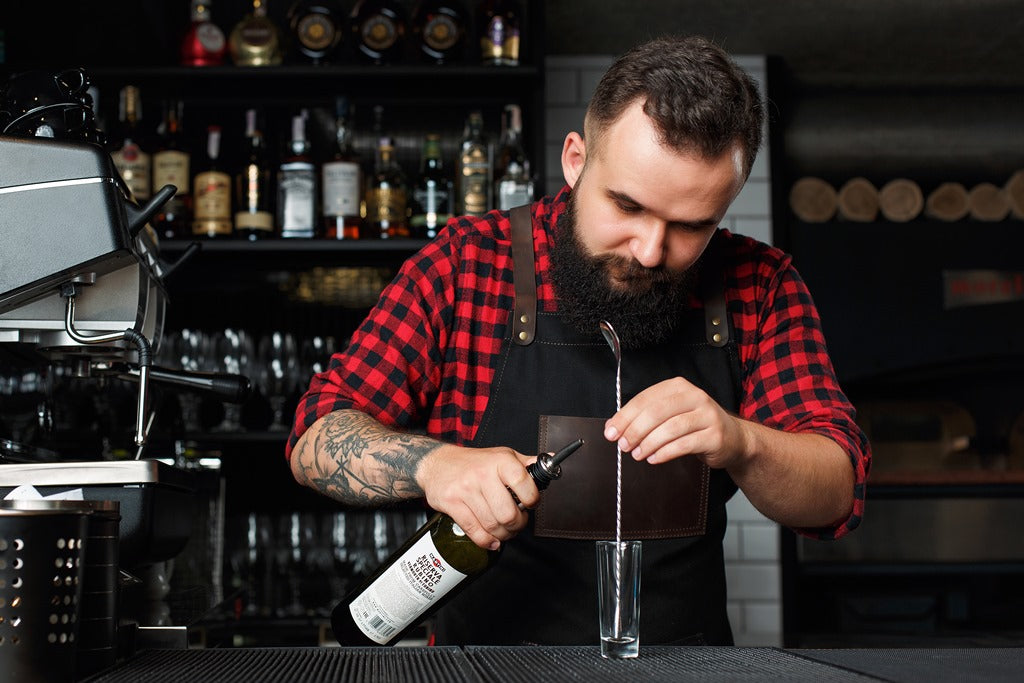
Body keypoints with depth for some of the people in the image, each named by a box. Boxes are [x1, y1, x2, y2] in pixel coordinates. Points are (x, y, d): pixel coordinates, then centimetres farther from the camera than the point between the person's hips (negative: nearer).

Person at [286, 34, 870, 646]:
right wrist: (433, 463, -24)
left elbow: (836, 496, -2)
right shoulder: (467, 262, -4)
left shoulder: (758, 285, 0)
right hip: (485, 671, -1)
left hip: (683, 673, 2)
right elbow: (318, 442, -3)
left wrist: (739, 442, -23)